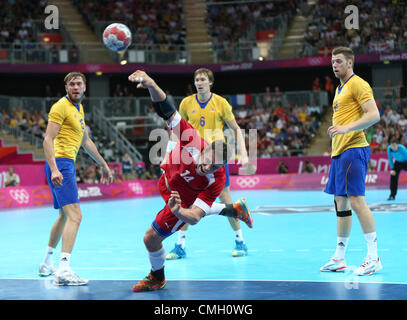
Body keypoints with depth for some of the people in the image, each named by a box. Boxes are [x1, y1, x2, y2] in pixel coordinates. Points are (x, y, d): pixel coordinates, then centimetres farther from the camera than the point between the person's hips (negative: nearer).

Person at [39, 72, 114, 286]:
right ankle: (63, 271, -28)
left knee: (65, 216, 22)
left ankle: (47, 264, 35)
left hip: (67, 165, 10)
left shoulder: (78, 108, 20)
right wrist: (54, 169, -28)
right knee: (75, 216, -20)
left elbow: (86, 141, 30)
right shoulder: (61, 106, -9)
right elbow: (48, 139, -17)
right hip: (60, 164, -10)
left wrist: (103, 164, 34)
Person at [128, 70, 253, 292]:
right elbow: (167, 111, -38)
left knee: (151, 238, 2)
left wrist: (178, 211, -63)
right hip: (167, 184, 5)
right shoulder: (192, 140, -38)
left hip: (183, 201, -5)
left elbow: (194, 217, -41)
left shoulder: (216, 181, -41)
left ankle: (157, 279, 32)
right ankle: (236, 210, 62)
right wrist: (151, 85, -56)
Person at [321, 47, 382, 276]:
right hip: (340, 152, 10)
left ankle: (373, 257, -11)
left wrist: (346, 128, -26)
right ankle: (339, 259, 14)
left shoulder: (358, 84, -7)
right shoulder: (340, 89, 22)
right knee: (341, 203, 10)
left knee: (357, 201, -14)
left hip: (353, 149, -10)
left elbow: (374, 115, -17)